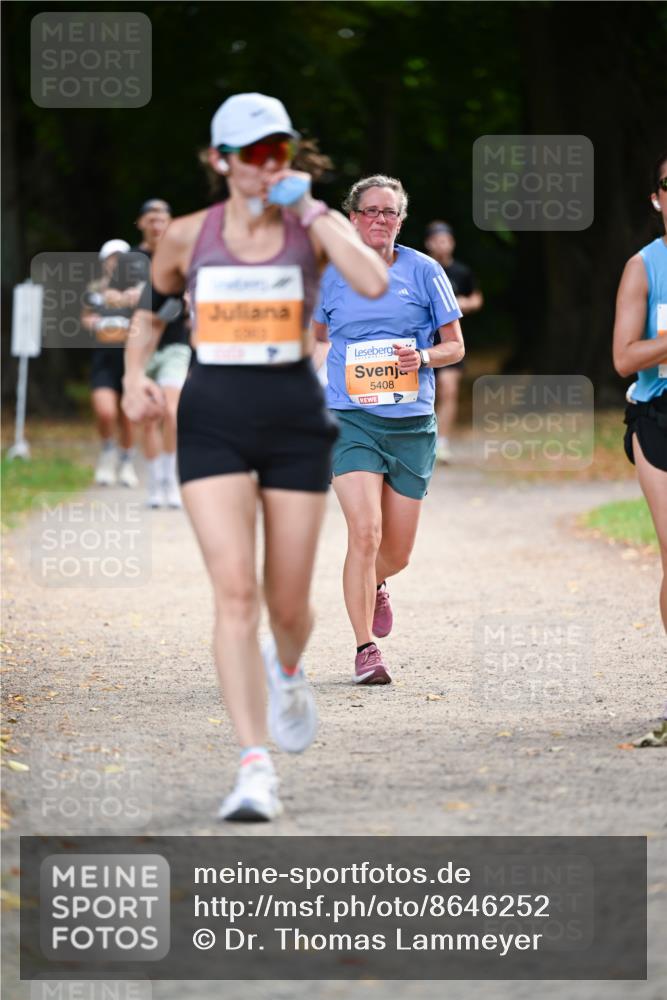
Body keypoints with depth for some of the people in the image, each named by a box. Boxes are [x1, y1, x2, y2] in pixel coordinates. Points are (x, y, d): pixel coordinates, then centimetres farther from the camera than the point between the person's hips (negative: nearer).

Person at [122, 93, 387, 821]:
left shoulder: (314, 226, 0)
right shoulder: (188, 236, 3)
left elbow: (373, 283, -20)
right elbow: (150, 307, 20)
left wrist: (312, 211, -15)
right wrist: (135, 375, 3)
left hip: (294, 419, 1)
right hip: (213, 421, 0)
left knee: (288, 604, 5)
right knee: (234, 589, -15)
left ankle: (286, 672, 44)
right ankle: (256, 768, -16)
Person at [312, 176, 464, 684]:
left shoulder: (424, 271, 2)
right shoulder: (332, 274, 4)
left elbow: (455, 345, 7)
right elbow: (315, 336, 21)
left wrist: (423, 358, -13)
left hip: (412, 423, 1)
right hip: (352, 419, -1)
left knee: (397, 552, 7)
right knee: (365, 533, -18)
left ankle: (375, 586, 44)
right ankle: (366, 651, -10)